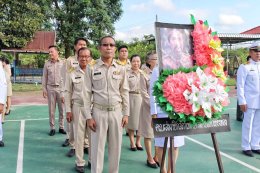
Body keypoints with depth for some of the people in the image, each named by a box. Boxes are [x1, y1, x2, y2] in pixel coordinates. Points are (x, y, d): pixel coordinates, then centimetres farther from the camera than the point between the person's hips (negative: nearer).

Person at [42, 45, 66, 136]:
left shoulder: (63, 63, -1)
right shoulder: (47, 64, 5)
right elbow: (44, 77, 8)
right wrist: (44, 89, 3)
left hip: (61, 88, -1)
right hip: (50, 88, 1)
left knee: (62, 109, 4)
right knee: (51, 109, 6)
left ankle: (61, 127, 15)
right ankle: (52, 128, 14)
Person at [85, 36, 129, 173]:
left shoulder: (121, 69, 3)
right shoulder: (91, 69, -3)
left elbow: (125, 93, 7)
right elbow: (87, 94, -3)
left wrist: (126, 114, 4)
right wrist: (88, 116, -6)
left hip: (117, 112, 2)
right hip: (99, 112, -2)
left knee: (115, 146, 11)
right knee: (97, 146, 5)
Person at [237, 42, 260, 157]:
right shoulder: (245, 67, -6)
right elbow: (240, 86, -8)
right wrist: (242, 102, -13)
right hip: (250, 101, -5)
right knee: (248, 125, 2)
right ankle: (246, 147, 13)